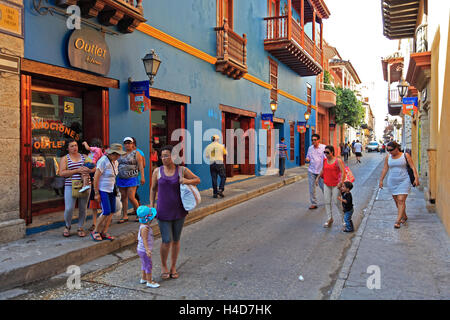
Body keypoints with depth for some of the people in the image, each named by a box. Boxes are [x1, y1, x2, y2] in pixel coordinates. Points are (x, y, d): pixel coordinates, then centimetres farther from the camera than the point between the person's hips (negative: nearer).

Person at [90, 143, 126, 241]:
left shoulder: (115, 162, 8)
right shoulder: (103, 161, -17)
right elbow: (96, 177, -18)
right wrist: (96, 193, -18)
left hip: (111, 190, 8)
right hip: (102, 190, -8)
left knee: (111, 212, 3)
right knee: (106, 211, -13)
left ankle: (104, 232, 13)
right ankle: (95, 232, 4)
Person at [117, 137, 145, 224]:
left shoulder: (136, 153, -2)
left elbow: (140, 165, -8)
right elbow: (118, 165, 19)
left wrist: (142, 177, -15)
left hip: (132, 178, -5)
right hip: (121, 179, 6)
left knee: (131, 197, -9)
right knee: (123, 197, 7)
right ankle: (125, 216, 15)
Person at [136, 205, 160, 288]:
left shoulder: (143, 225, 4)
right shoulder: (144, 228, -27)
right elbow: (144, 240, -31)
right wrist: (147, 250, -37)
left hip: (141, 249, 10)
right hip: (144, 251, -10)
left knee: (144, 264, 23)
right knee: (148, 266, 1)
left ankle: (144, 278, 37)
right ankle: (149, 282, 12)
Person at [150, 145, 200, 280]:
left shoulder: (182, 170, -4)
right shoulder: (157, 171, -2)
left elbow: (198, 180, 5)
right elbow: (153, 189, 8)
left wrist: (187, 181, -15)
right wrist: (151, 207, 3)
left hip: (179, 211, 1)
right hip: (163, 212, -1)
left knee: (176, 240, 11)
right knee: (166, 241, -5)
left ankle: (173, 266, 30)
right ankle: (163, 265, 22)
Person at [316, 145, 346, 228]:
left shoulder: (338, 161, -11)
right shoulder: (324, 161, 6)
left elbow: (343, 171, -15)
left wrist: (341, 182, -23)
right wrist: (318, 177, 17)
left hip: (336, 184, -5)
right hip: (327, 184, 5)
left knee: (336, 201, -2)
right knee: (327, 201, 5)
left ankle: (343, 217, 19)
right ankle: (330, 218, 16)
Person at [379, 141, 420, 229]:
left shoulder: (405, 155, -3)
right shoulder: (388, 157, 5)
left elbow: (413, 167, -3)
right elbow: (385, 169, 11)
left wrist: (416, 178, -10)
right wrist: (381, 180, 10)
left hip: (404, 181, -4)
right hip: (392, 182, 4)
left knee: (401, 200, -10)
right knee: (396, 201, 8)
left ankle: (398, 221, -11)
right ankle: (404, 217, 28)